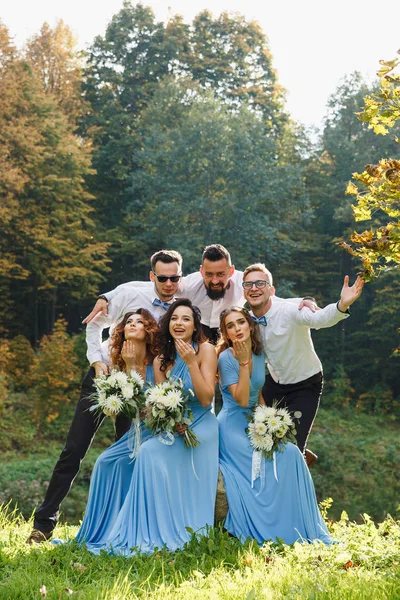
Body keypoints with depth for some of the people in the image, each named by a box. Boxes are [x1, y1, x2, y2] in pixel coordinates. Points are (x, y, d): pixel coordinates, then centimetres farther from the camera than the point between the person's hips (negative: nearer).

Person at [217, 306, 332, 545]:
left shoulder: (259, 354, 7)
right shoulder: (226, 358, -12)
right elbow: (242, 400, -19)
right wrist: (243, 362, -23)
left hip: (255, 424, 6)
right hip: (233, 426, -6)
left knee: (291, 454, -13)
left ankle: (303, 531, -4)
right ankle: (266, 533, -11)